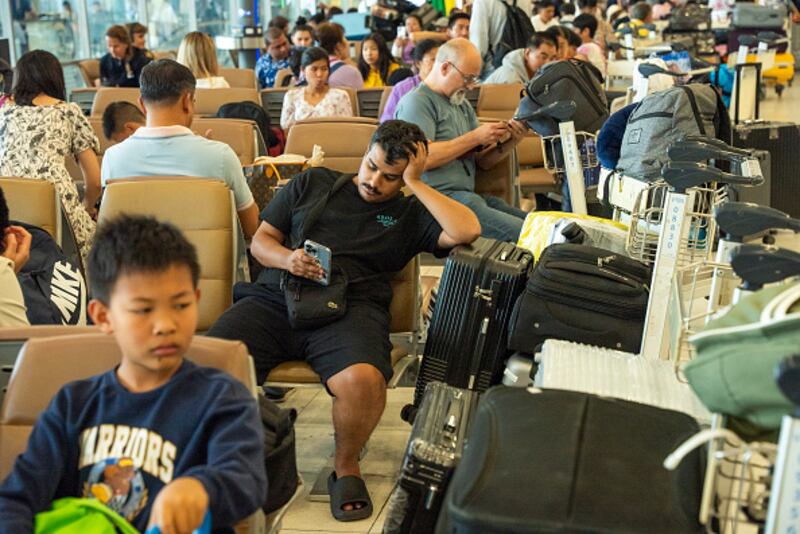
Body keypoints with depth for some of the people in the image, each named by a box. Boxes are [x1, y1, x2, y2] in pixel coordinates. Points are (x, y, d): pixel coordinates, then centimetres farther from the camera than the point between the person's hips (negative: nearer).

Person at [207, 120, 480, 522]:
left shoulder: (410, 214, 18)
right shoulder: (312, 184, 23)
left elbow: (466, 231, -1)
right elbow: (261, 240, 22)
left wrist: (415, 185, 5)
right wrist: (286, 259, -1)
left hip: (350, 308, -1)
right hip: (275, 300, 2)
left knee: (363, 379, -36)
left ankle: (346, 466, -4)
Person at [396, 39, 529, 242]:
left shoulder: (462, 104, 23)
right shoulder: (417, 102, -4)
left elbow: (484, 160, 20)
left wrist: (511, 141, 0)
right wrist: (474, 138, -12)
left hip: (469, 196, 9)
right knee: (524, 233, -27)